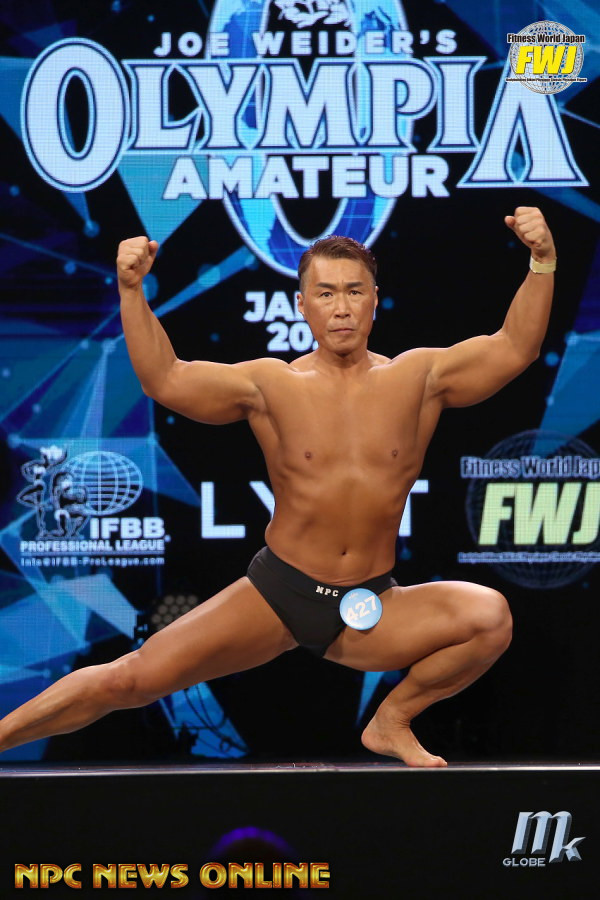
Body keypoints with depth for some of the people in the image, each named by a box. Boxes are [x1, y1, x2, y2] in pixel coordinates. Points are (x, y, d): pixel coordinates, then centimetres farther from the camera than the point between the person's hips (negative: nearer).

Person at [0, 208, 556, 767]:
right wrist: (131, 291, -22)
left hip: (371, 612, 2)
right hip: (276, 595, -1)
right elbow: (164, 379, -11)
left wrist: (542, 264, -19)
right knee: (134, 678, -11)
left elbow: (514, 349, -6)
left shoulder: (417, 377, 0)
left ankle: (392, 722, 1)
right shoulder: (273, 385, -4)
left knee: (490, 616, -22)